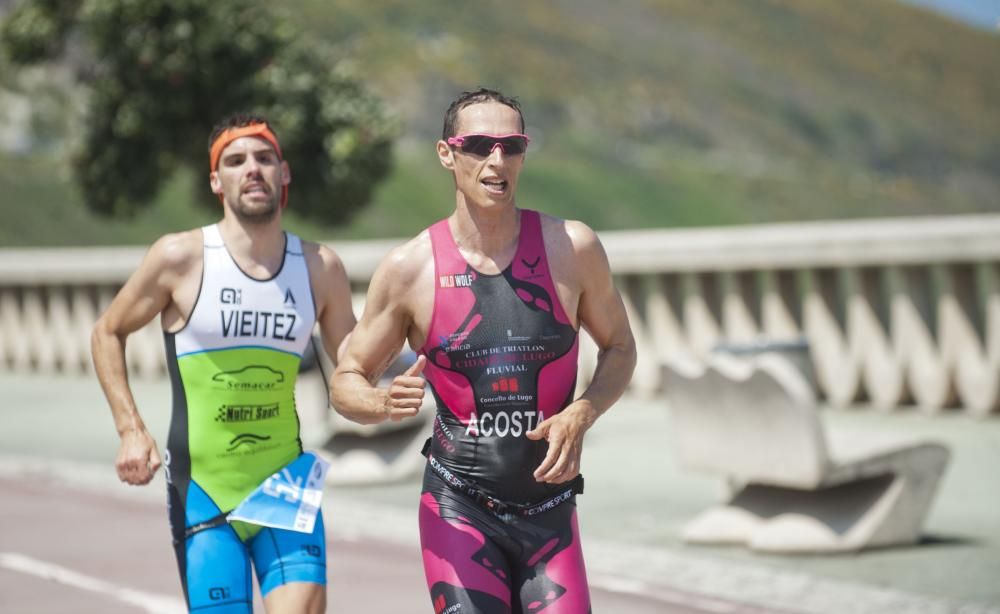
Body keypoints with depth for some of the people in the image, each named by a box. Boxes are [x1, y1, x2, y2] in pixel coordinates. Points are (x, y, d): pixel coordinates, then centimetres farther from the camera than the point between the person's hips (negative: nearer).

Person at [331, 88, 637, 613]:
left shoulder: (571, 248, -2)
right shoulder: (408, 269, -5)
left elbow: (619, 347, 12)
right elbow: (346, 383, 4)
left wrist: (581, 415, -8)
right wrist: (384, 402, -20)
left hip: (549, 507, 2)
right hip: (458, 509, -2)